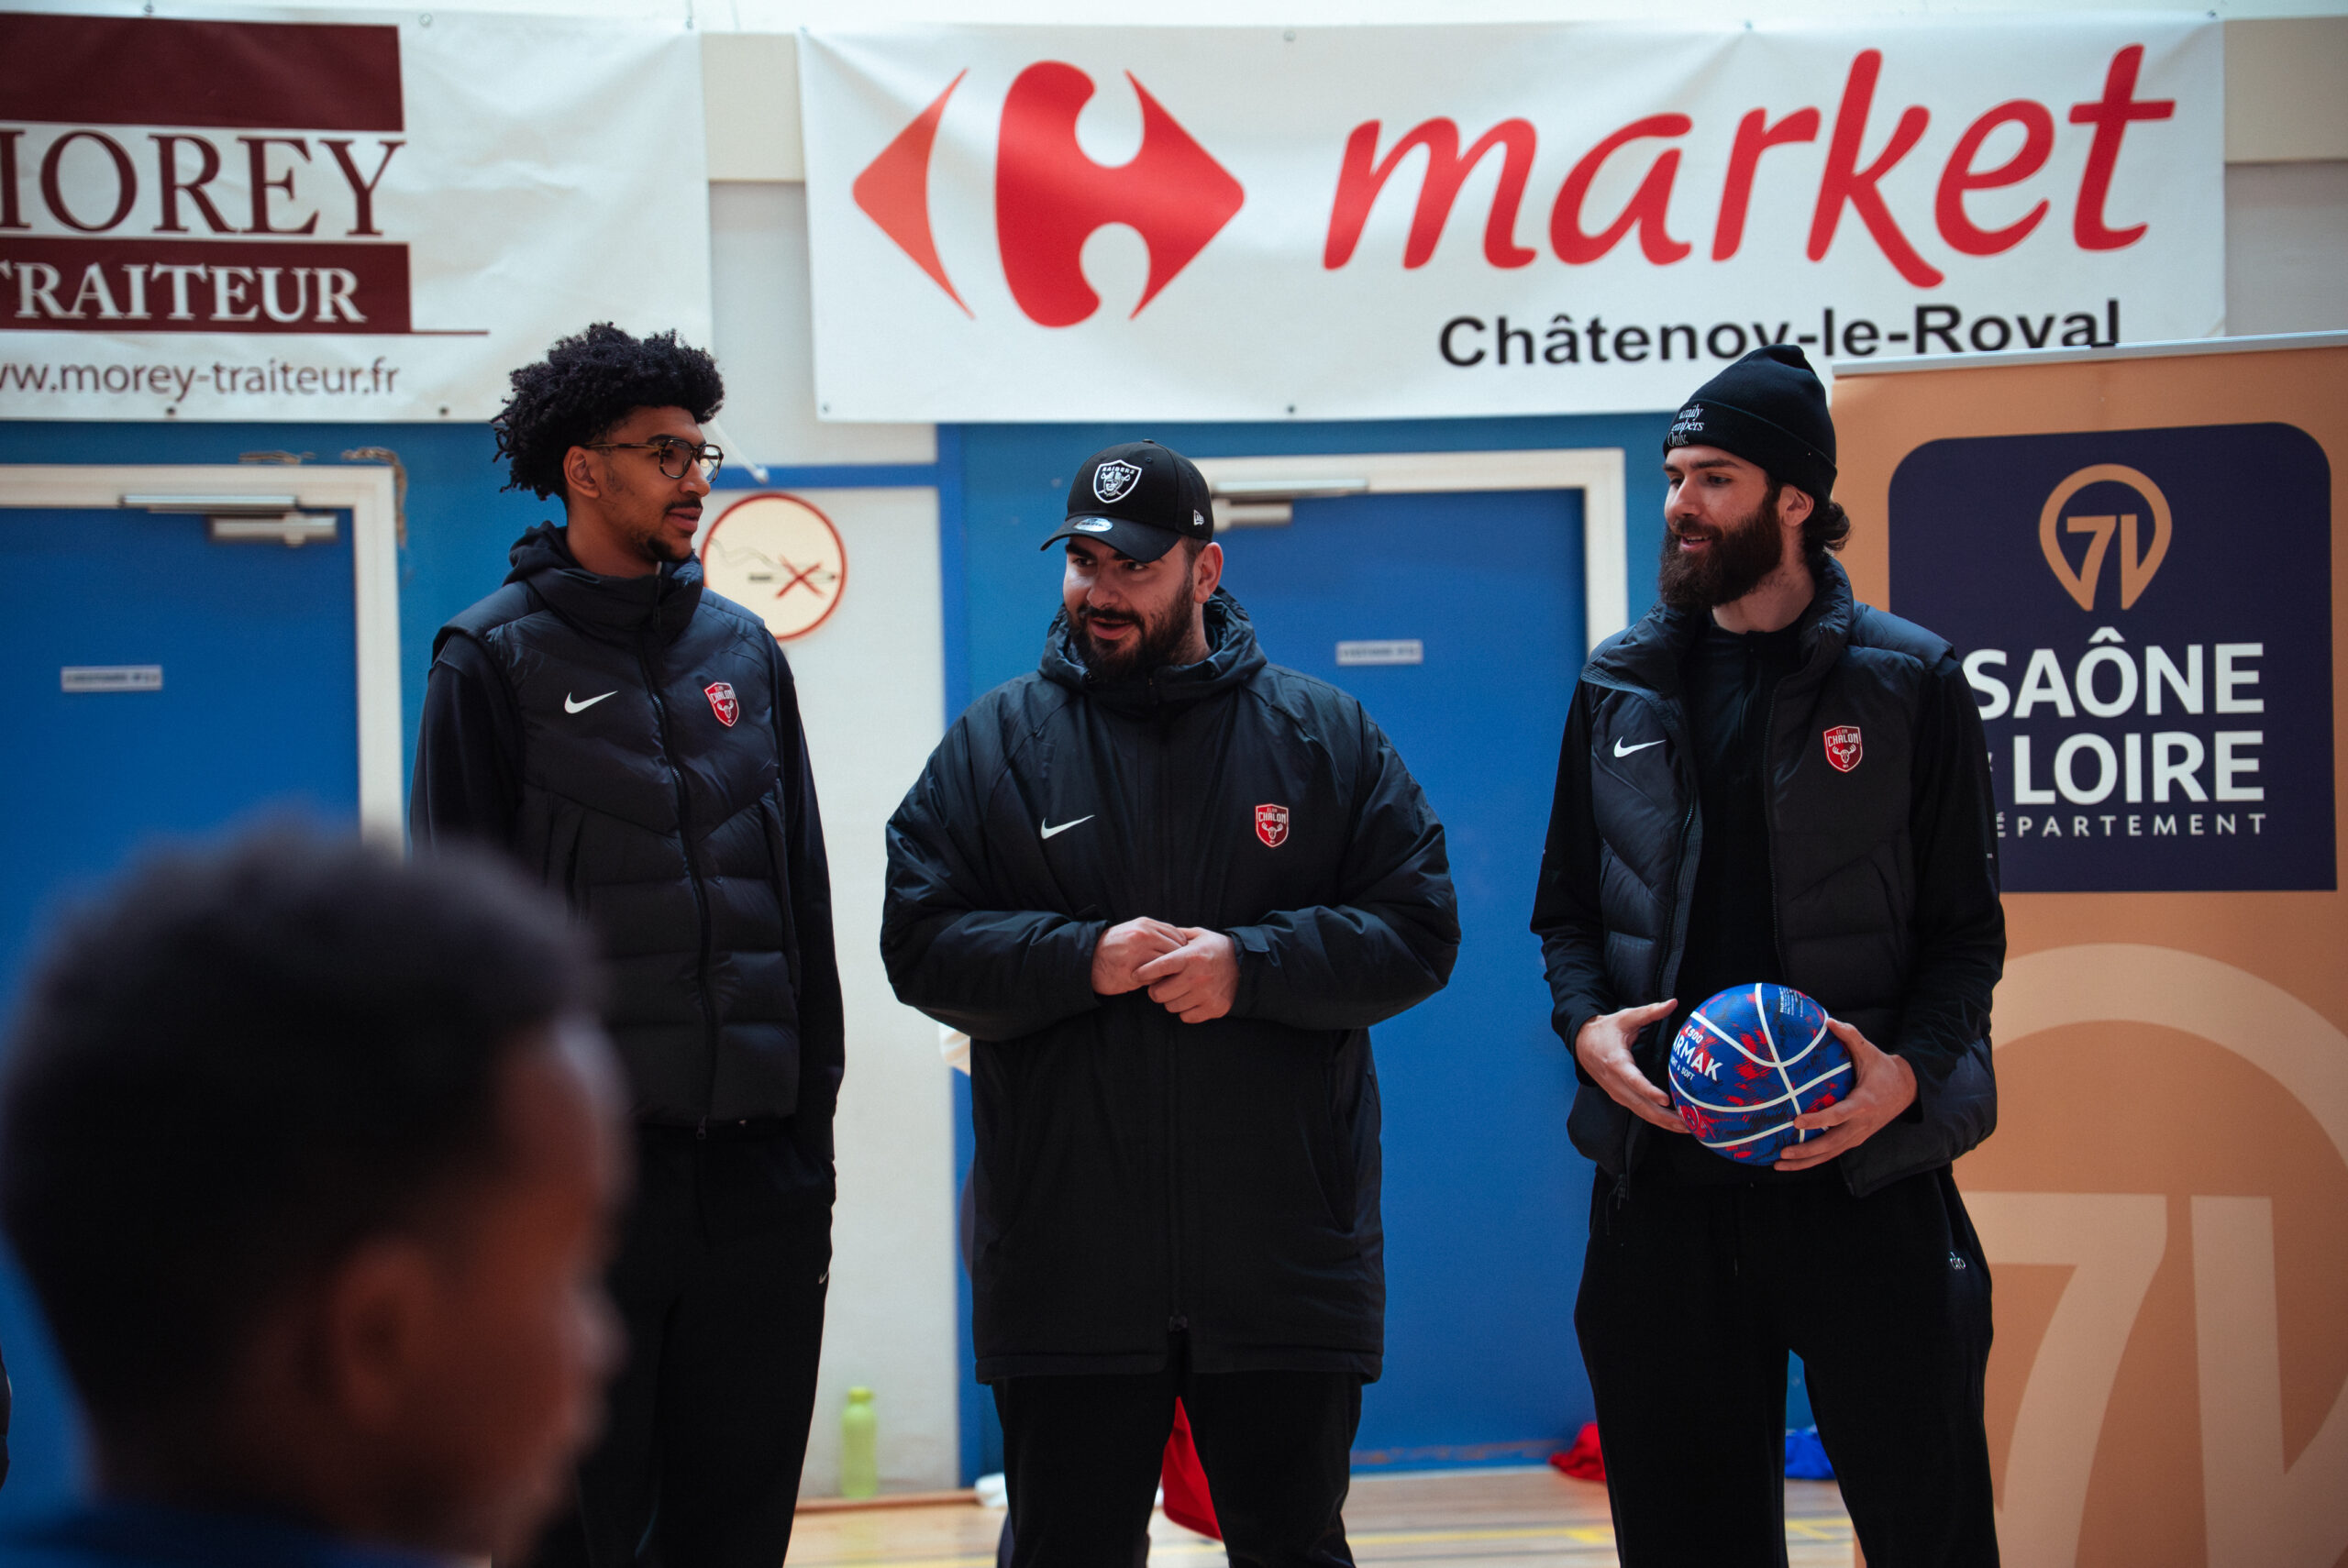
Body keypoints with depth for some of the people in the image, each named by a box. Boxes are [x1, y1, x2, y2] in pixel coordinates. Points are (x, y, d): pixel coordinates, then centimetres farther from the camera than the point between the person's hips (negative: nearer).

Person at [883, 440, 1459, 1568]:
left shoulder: (1324, 735, 6)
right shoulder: (996, 742, 6)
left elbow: (1418, 930, 0)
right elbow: (920, 944, 0)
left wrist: (1251, 964, -15)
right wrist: (1082, 960, -15)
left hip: (1285, 1263, 0)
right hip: (1064, 1266, 0)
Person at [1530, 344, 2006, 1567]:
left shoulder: (1907, 682, 2)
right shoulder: (1622, 687, 11)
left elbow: (1967, 929, 3)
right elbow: (1566, 905, 15)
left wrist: (1912, 1067, -15)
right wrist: (1586, 1024, -6)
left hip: (1861, 1164, -3)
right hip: (1664, 1165, 3)